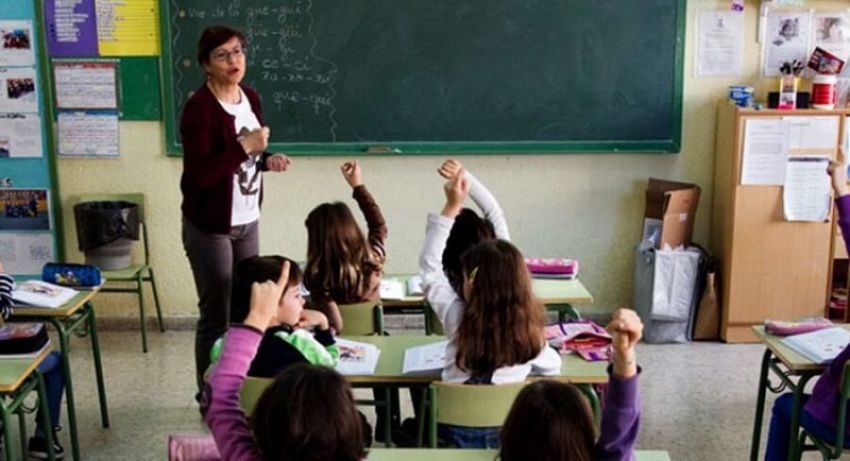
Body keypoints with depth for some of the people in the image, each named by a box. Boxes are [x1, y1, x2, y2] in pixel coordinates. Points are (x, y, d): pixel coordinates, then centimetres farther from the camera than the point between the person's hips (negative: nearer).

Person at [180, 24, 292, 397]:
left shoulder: (251, 99, 8)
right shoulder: (199, 109, -17)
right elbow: (198, 174, -24)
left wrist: (267, 160, -2)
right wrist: (244, 147, -25)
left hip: (248, 222, 7)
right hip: (210, 227, -7)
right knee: (217, 316, 1)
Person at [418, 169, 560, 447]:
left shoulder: (459, 318, -17)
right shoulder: (530, 328, -13)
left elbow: (429, 266, -7)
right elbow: (552, 368, 6)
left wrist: (451, 207, -9)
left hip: (458, 430, -2)